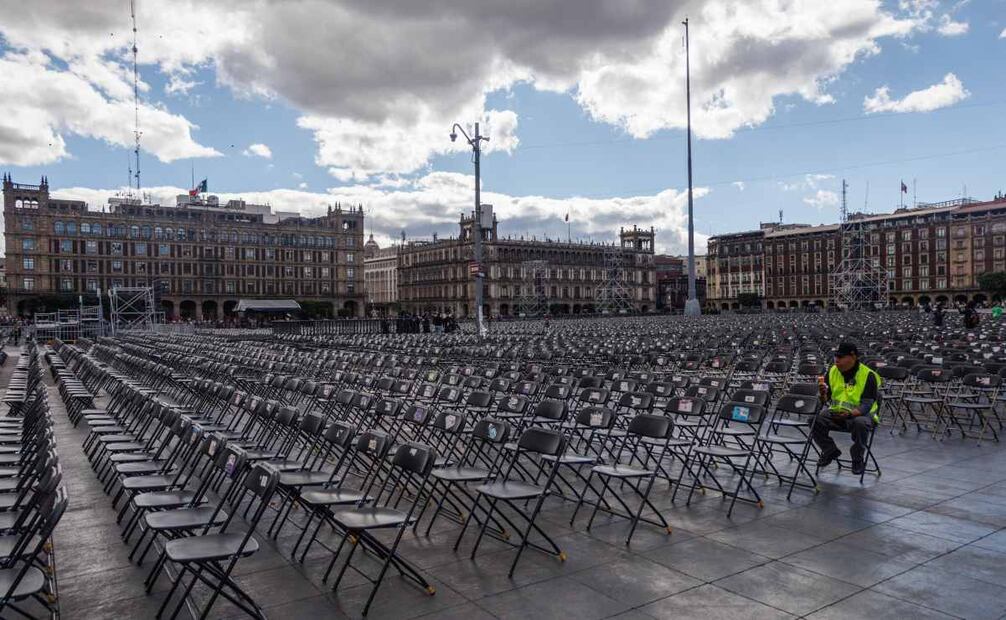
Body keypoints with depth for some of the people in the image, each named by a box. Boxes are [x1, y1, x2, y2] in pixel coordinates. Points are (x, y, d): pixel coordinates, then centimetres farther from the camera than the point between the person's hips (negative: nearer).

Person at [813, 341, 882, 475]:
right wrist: (823, 392, -22)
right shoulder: (833, 371, 0)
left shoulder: (868, 375, -15)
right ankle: (830, 451, 4)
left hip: (860, 414, -4)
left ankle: (858, 459, -11)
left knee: (860, 423, -38)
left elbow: (866, 405, -19)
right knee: (815, 420, -21)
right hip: (836, 412, 5)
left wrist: (849, 414, -37)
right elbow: (826, 399, 2)